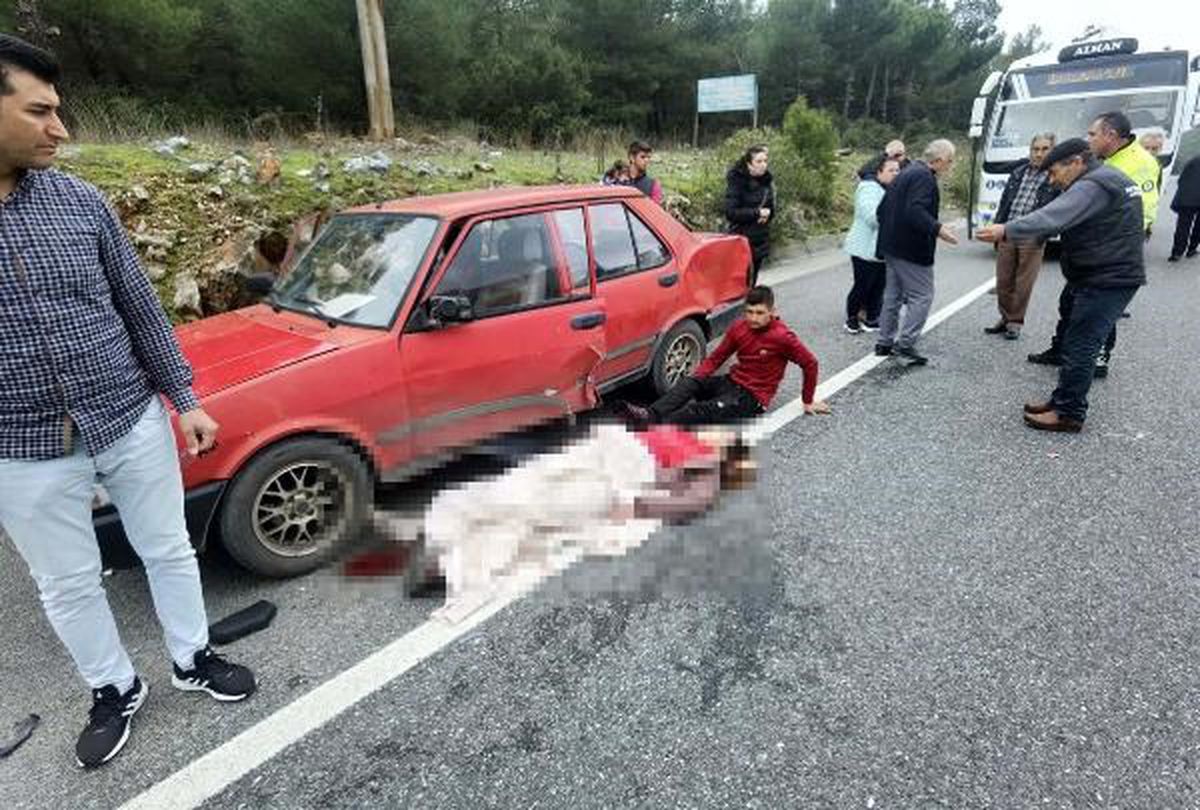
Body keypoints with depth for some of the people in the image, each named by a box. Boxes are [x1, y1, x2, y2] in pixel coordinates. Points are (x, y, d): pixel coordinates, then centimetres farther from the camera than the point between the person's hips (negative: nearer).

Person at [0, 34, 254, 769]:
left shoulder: (81, 201, -3)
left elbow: (142, 308, 3)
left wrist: (185, 398, 2)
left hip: (134, 422, 2)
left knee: (169, 551, 15)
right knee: (68, 586, 14)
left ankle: (193, 661, 37)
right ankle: (115, 692, 37)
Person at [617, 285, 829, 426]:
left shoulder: (782, 337, -15)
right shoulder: (739, 328, 1)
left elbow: (810, 363, -7)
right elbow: (716, 358, 7)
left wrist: (808, 401, 2)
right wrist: (695, 379, -8)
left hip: (753, 396, -6)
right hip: (732, 381, 6)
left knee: (706, 410, -32)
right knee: (688, 383, -22)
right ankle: (651, 415, -40)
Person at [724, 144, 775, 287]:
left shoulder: (766, 180, 7)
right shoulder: (736, 181, -10)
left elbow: (771, 207, 18)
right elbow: (731, 212, -17)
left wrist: (767, 214, -5)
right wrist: (756, 213, -18)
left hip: (760, 240, 6)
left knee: (752, 282, 11)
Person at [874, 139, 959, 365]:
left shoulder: (905, 174, 16)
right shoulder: (924, 177, -14)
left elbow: (882, 208, 19)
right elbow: (915, 211, -27)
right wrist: (938, 229, -31)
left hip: (892, 246, 10)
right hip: (911, 250, -10)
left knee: (893, 295, 15)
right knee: (922, 296, -4)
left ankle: (885, 342, 20)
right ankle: (906, 343, -7)